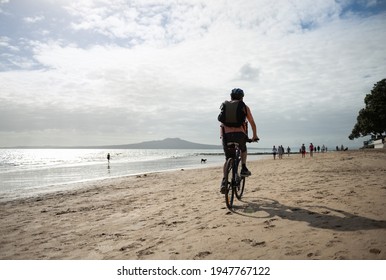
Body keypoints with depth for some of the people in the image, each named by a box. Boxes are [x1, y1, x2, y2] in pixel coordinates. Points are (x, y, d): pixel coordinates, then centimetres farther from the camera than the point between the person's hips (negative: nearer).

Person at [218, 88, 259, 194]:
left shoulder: (224, 106, 18)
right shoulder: (244, 107, 12)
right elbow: (252, 123, 17)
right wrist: (255, 136, 30)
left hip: (226, 134, 2)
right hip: (240, 134, -1)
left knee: (228, 159, 14)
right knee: (243, 150, 32)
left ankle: (224, 181, 0)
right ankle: (244, 169, 14)